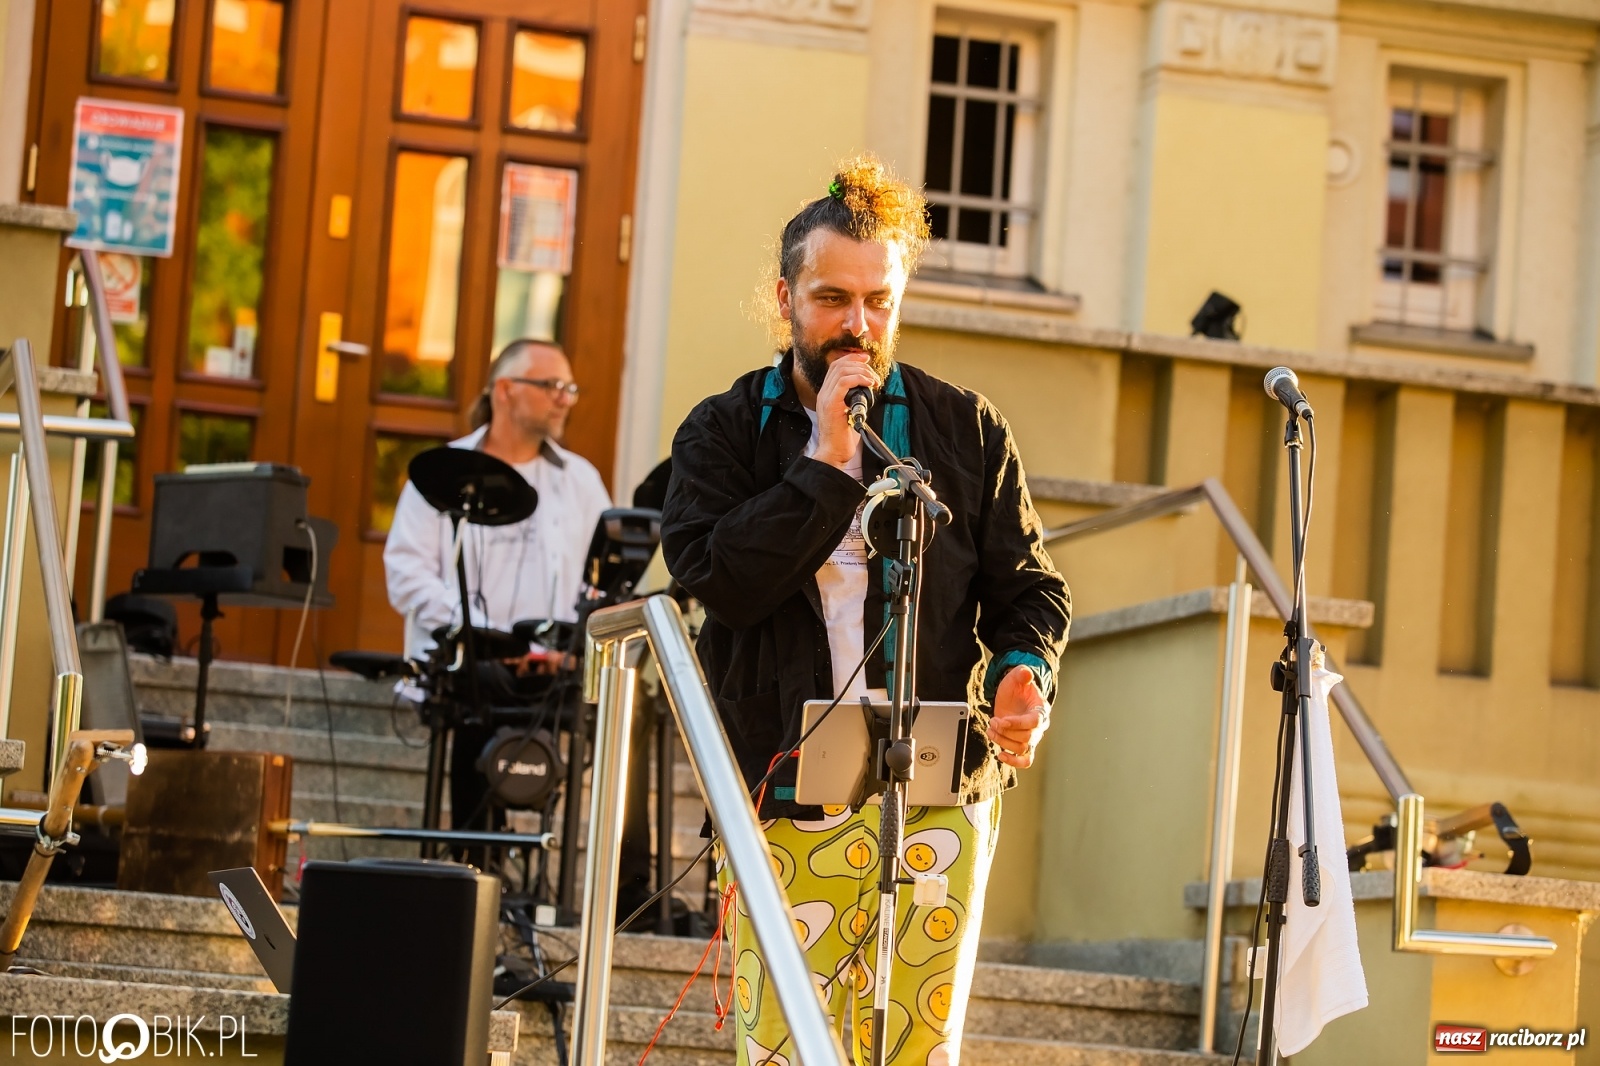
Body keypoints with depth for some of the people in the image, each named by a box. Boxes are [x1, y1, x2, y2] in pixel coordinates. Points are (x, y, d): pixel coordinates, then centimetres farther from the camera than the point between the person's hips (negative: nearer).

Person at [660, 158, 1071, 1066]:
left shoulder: (966, 430, 11)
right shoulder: (724, 434, 7)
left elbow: (1027, 584, 12)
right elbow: (717, 578, -9)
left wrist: (1024, 671, -9)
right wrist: (825, 462, -12)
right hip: (783, 805, -1)